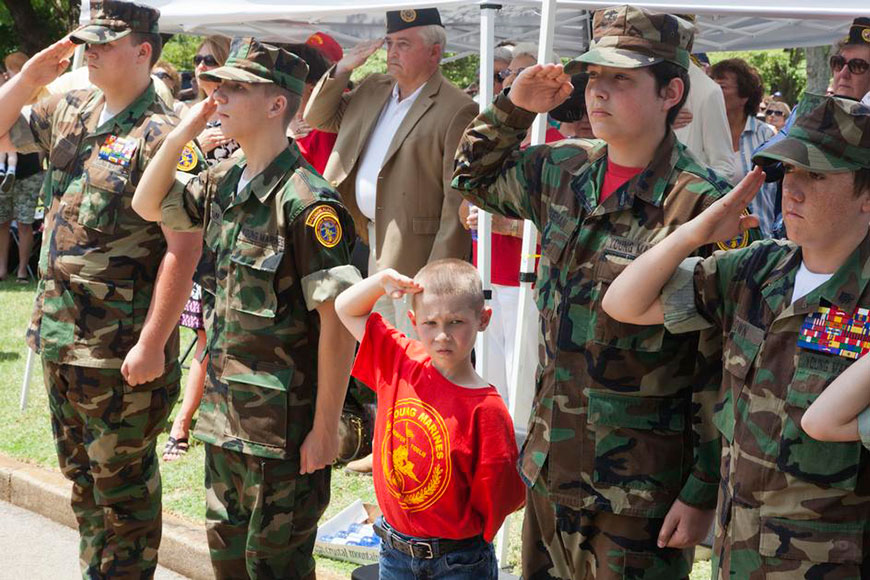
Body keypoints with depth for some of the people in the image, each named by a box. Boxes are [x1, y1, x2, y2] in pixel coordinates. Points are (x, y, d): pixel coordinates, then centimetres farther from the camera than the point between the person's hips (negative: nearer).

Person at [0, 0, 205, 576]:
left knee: (122, 479, 5)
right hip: (59, 333, 8)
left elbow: (183, 249, -21)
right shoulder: (69, 111, 7)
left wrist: (152, 345, -23)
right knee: (80, 469, 21)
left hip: (121, 349, -8)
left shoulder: (161, 135, -17)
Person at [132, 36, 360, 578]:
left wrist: (325, 429, -20)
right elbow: (148, 205, 20)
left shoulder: (306, 201, -20)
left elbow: (339, 323, -20)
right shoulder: (223, 181, 5)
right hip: (226, 412, 8)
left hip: (283, 424, -8)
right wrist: (184, 131, 4)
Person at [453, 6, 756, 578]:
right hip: (551, 466, 7)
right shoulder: (562, 171, 4)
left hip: (640, 488, -6)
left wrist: (705, 490, -14)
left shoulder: (702, 205, -16)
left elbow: (722, 366, -15)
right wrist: (515, 106, 7)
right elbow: (475, 178, 24)